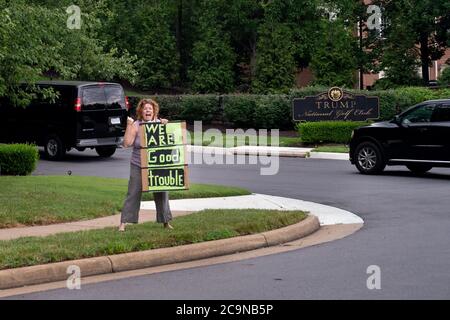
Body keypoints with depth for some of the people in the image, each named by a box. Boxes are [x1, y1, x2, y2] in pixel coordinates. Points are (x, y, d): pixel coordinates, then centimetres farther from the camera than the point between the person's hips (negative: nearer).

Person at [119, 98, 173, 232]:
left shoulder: (160, 123, 5)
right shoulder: (136, 125, -3)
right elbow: (127, 143, -12)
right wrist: (129, 126, -18)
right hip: (138, 166, -2)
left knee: (162, 193, 7)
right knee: (133, 194, -3)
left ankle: (166, 221, 20)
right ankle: (123, 222, 1)